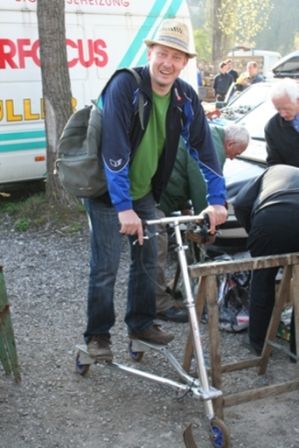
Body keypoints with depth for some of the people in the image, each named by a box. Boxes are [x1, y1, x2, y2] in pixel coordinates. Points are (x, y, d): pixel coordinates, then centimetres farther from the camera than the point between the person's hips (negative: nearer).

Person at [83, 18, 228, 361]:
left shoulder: (185, 97, -7)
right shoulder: (125, 85, -24)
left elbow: (203, 147, -4)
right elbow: (114, 149, -31)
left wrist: (216, 199, -12)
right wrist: (124, 207, -36)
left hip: (144, 191, 6)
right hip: (108, 192, -5)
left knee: (147, 260, 13)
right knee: (105, 268, -1)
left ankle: (141, 323, 31)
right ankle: (98, 335, 16)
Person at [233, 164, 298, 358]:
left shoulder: (273, 171, 36)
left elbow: (241, 204, 17)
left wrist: (254, 234, 28)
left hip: (272, 216, -1)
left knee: (263, 277, 20)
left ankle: (259, 343, 28)